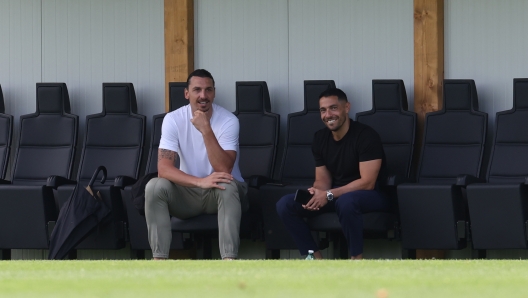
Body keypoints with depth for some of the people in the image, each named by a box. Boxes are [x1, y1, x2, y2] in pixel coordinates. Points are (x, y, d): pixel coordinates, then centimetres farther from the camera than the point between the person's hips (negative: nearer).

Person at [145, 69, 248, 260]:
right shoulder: (173, 120, -10)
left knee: (227, 185, -37)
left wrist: (206, 130, -36)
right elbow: (164, 168, -21)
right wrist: (200, 182, -36)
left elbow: (224, 170, -27)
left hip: (220, 193, -2)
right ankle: (159, 262, -26)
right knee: (155, 186, -27)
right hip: (188, 193, 2)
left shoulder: (228, 121, -15)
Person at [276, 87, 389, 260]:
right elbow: (322, 180, 6)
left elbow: (367, 183, -22)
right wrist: (315, 193, -20)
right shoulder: (320, 138, 3)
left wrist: (329, 195, -28)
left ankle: (357, 259, -24)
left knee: (346, 201, -42)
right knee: (285, 205, -11)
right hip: (334, 195, 7)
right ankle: (316, 259, -11)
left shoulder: (366, 136, -17)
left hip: (371, 196, -7)